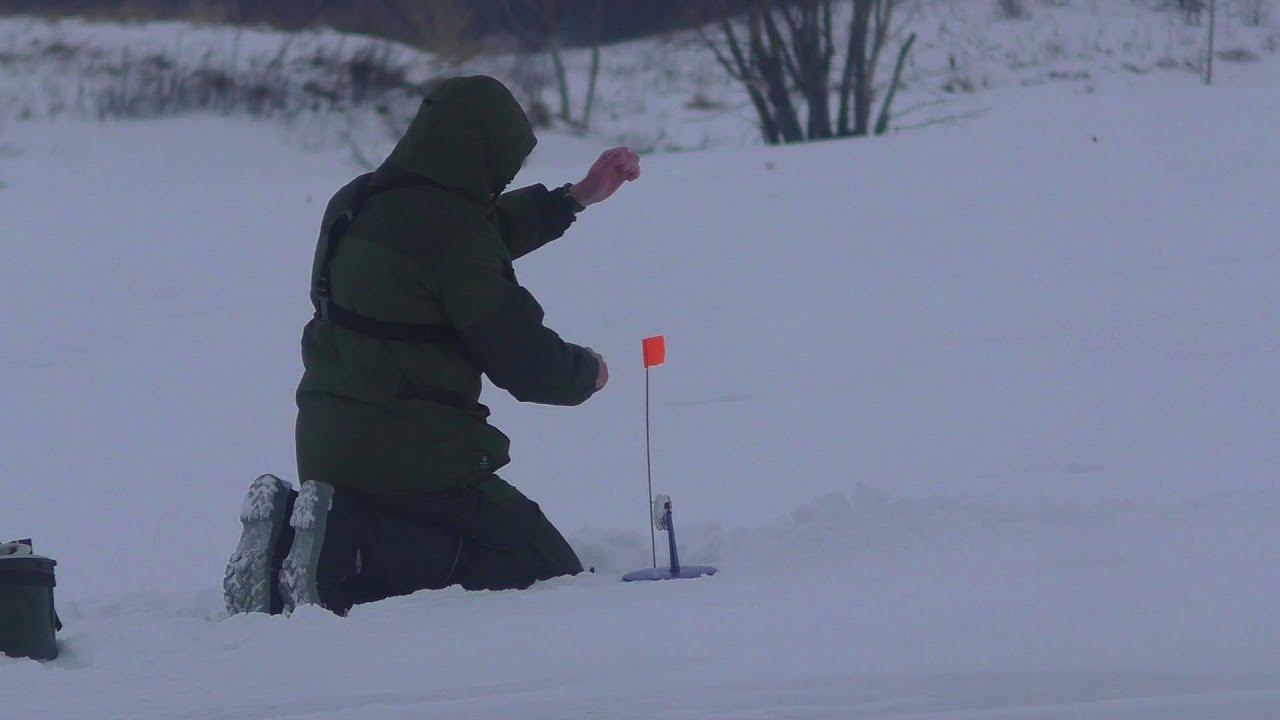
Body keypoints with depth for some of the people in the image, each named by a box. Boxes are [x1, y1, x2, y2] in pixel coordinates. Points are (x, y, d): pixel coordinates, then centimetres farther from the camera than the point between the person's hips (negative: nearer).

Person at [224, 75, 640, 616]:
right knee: (551, 572, -2)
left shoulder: (355, 204, 12)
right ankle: (348, 546, -19)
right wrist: (585, 371, 10)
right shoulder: (453, 227, -15)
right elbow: (517, 354, -12)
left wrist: (576, 198, 35)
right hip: (415, 458, -9)